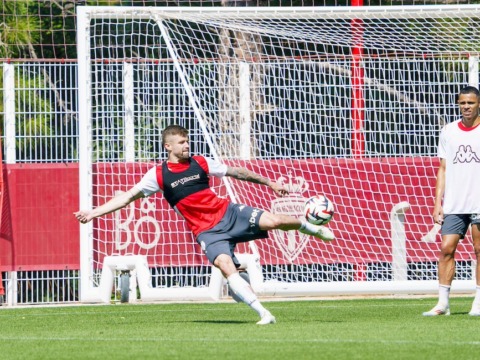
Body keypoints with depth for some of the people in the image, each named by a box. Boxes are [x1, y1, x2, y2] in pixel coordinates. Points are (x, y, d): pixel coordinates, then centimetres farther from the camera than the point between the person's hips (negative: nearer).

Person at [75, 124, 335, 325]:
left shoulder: (200, 163, 4)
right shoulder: (158, 175, -1)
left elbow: (237, 172, 15)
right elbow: (129, 196, 0)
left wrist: (268, 182, 21)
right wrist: (94, 212, -7)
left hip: (228, 213, 2)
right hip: (207, 231, -2)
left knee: (274, 221, -17)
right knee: (226, 267, -25)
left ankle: (310, 228, 15)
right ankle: (264, 314, -23)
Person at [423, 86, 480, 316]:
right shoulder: (448, 132, 11)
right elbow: (443, 169, 14)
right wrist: (438, 202, 7)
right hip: (453, 205, 3)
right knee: (446, 248, -4)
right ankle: (442, 303, -1)